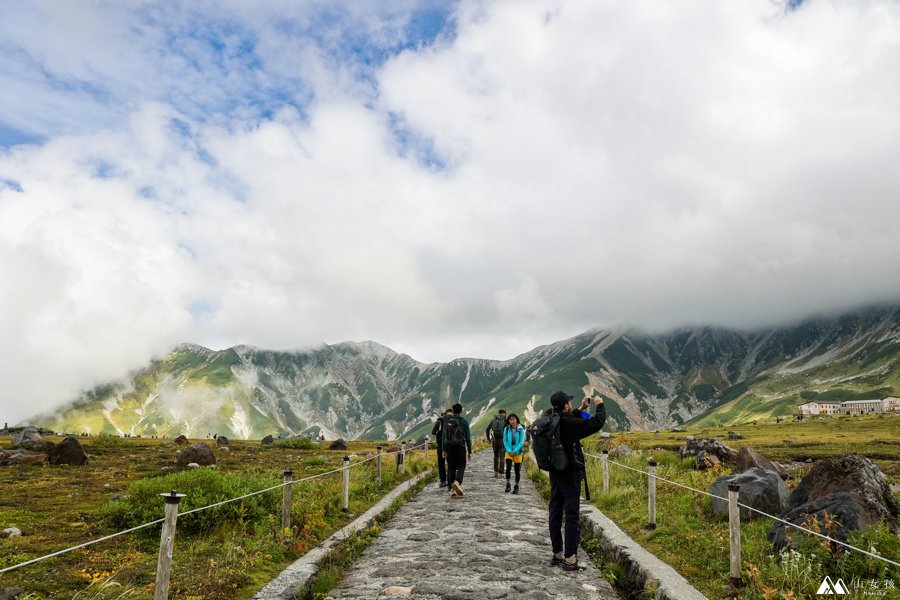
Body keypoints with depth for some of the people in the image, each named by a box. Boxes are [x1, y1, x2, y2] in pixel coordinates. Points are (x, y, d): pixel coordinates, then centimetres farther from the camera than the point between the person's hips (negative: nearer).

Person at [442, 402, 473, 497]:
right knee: (461, 466, 3)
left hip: (449, 447, 3)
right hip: (460, 446, -3)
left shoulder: (447, 421, 8)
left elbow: (444, 436, 7)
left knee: (451, 468, 8)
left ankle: (452, 489, 6)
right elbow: (468, 437, 1)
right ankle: (457, 482, -23)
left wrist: (444, 450, 9)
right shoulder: (464, 421, 1)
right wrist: (469, 451, 4)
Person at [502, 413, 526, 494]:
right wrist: (509, 451, -9)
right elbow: (505, 441, 2)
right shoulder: (506, 429, 1)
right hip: (509, 452, 1)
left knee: (517, 470, 4)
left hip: (518, 452, -1)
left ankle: (516, 487, 17)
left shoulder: (521, 429, -5)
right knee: (508, 467, -15)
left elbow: (521, 442, -7)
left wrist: (515, 451, -13)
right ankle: (508, 485, -3)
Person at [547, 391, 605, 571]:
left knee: (555, 514, 14)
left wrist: (581, 409, 25)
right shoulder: (569, 424, -22)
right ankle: (570, 559, 4)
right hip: (570, 476, -8)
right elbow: (597, 423, -17)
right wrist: (599, 405, 0)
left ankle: (557, 554, 25)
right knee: (572, 516, 0)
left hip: (555, 474, 8)